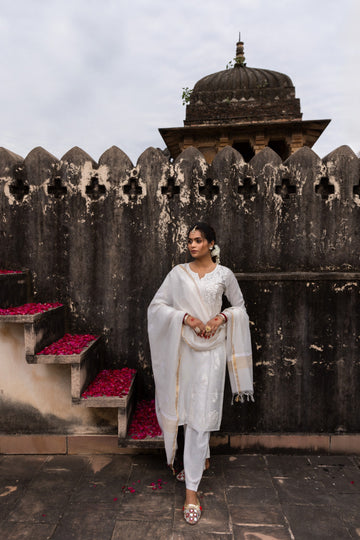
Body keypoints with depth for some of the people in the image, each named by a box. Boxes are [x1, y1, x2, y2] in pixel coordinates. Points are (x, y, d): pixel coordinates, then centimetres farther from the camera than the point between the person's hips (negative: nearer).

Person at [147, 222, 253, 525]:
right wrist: (185, 317, -14)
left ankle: (191, 490, 10)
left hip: (212, 349, -2)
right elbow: (157, 305, -1)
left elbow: (240, 307, 11)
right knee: (187, 406, 16)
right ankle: (201, 459, 46)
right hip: (184, 347, 2)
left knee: (200, 414, -3)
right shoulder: (179, 273, 2)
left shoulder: (224, 274, 0)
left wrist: (223, 317, -9)